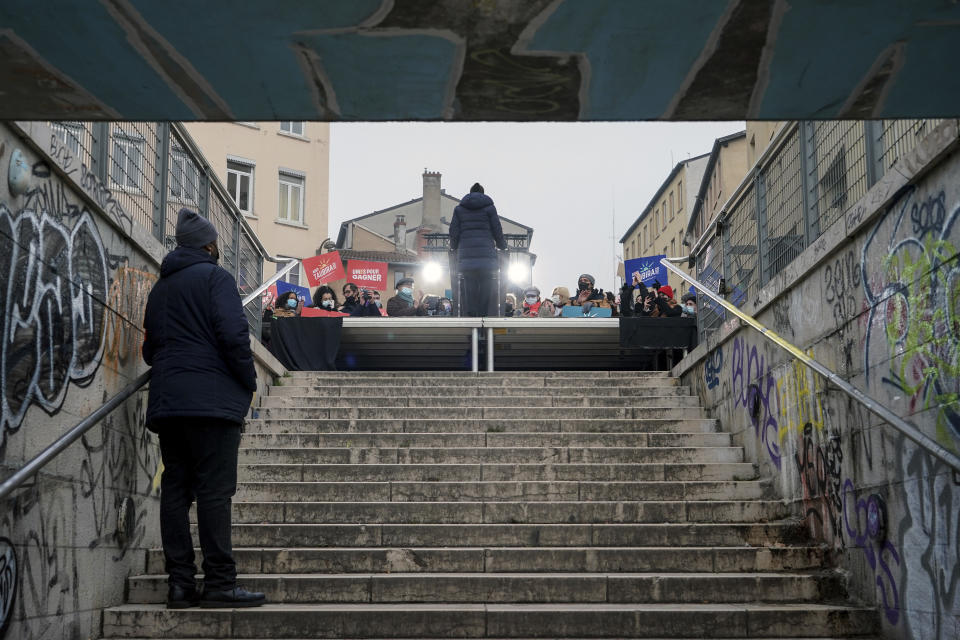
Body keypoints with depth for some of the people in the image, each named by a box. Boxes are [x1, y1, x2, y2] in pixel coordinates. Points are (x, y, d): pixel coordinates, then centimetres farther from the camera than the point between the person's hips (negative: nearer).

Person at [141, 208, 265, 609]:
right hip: (212, 399, -7)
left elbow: (150, 349, 24)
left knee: (175, 489, 5)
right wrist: (249, 383, -4)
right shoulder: (215, 278, -2)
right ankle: (220, 584, -10)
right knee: (215, 490, -8)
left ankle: (180, 584, 4)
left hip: (166, 402, 7)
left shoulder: (160, 288, 20)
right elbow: (233, 335, -13)